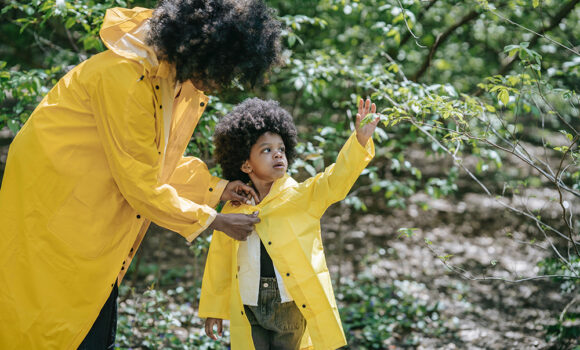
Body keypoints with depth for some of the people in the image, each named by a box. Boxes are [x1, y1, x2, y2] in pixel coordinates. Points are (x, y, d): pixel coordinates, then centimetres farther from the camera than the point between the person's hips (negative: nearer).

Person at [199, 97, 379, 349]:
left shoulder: (302, 196, -1)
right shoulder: (232, 211, 4)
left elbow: (336, 179, -17)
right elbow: (219, 261, 14)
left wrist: (360, 139, -32)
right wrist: (213, 309, 20)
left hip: (293, 308, -1)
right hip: (249, 312, 2)